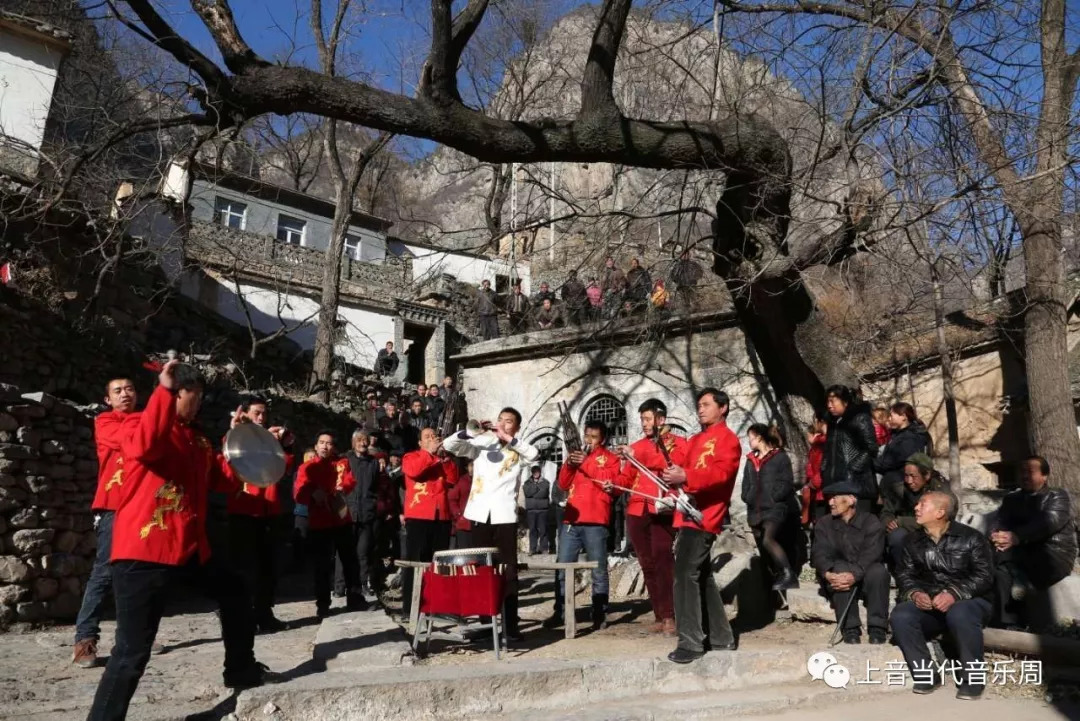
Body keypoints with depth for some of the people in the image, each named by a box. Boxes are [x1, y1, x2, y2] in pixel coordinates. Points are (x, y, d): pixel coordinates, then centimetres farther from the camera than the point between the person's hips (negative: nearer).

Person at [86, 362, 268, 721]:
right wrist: (164, 390, -29)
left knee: (235, 593, 23)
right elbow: (145, 445, -31)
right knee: (133, 650, -9)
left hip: (191, 547, 9)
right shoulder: (142, 426, -5)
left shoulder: (197, 439, 16)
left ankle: (241, 670, 39)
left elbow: (222, 481, 19)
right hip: (144, 550, -9)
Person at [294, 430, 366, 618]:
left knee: (350, 560, 9)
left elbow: (350, 482, -8)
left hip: (342, 520, 2)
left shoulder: (342, 463, 8)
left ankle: (354, 599, 21)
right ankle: (322, 605, 15)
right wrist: (313, 493, -29)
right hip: (318, 523, -1)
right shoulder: (307, 468, 4)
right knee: (321, 565, 4)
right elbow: (299, 494, -8)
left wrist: (342, 488, -30)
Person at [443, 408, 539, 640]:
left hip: (504, 515, -2)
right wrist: (471, 431, -11)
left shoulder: (519, 452, 7)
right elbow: (449, 445, 3)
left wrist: (507, 438, -18)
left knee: (508, 569, -2)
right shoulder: (481, 446, 12)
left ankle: (511, 624, 1)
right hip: (480, 514, 2)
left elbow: (535, 454, -16)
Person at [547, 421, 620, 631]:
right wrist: (569, 464, -4)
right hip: (571, 521, 4)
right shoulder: (575, 455, 21)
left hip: (595, 523, -4)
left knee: (598, 571, -4)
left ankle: (600, 615, 3)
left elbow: (613, 484, -7)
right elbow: (563, 484, 14)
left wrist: (586, 463, -15)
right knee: (562, 569, 2)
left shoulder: (610, 458, 9)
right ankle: (559, 612, 9)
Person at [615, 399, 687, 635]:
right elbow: (626, 478, 18)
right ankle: (660, 615, 13)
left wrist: (638, 456, -21)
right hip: (637, 511, 5)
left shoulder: (677, 443, 6)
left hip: (662, 509, -5)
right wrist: (614, 483, -4)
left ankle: (669, 616, -12)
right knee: (647, 564, 6)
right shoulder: (636, 446, 21)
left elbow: (672, 463, -16)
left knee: (662, 558, -16)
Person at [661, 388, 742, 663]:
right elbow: (686, 469, 23)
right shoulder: (696, 440, 23)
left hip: (702, 517, -9)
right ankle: (721, 637, 22)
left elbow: (721, 472, -20)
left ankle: (690, 642, -10)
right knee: (702, 577, 13)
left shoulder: (727, 439, -4)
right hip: (690, 514, 9)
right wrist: (674, 475, -1)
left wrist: (685, 476, -34)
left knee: (686, 574, -14)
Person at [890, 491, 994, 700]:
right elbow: (904, 574, 4)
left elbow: (984, 576, -11)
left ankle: (973, 676, -17)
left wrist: (954, 593, -27)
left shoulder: (971, 538, -2)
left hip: (969, 601, -3)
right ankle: (926, 673, -11)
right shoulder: (913, 541, 11)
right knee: (900, 616, -27)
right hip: (927, 605, 3)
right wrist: (914, 593, -19)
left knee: (959, 615, -39)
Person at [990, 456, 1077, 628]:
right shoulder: (1011, 498, 20)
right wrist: (998, 535, -25)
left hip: (1054, 554, -5)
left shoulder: (1058, 495, 5)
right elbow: (1000, 521, 3)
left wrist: (1017, 537, -35)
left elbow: (1048, 523, -15)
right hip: (1022, 554, 5)